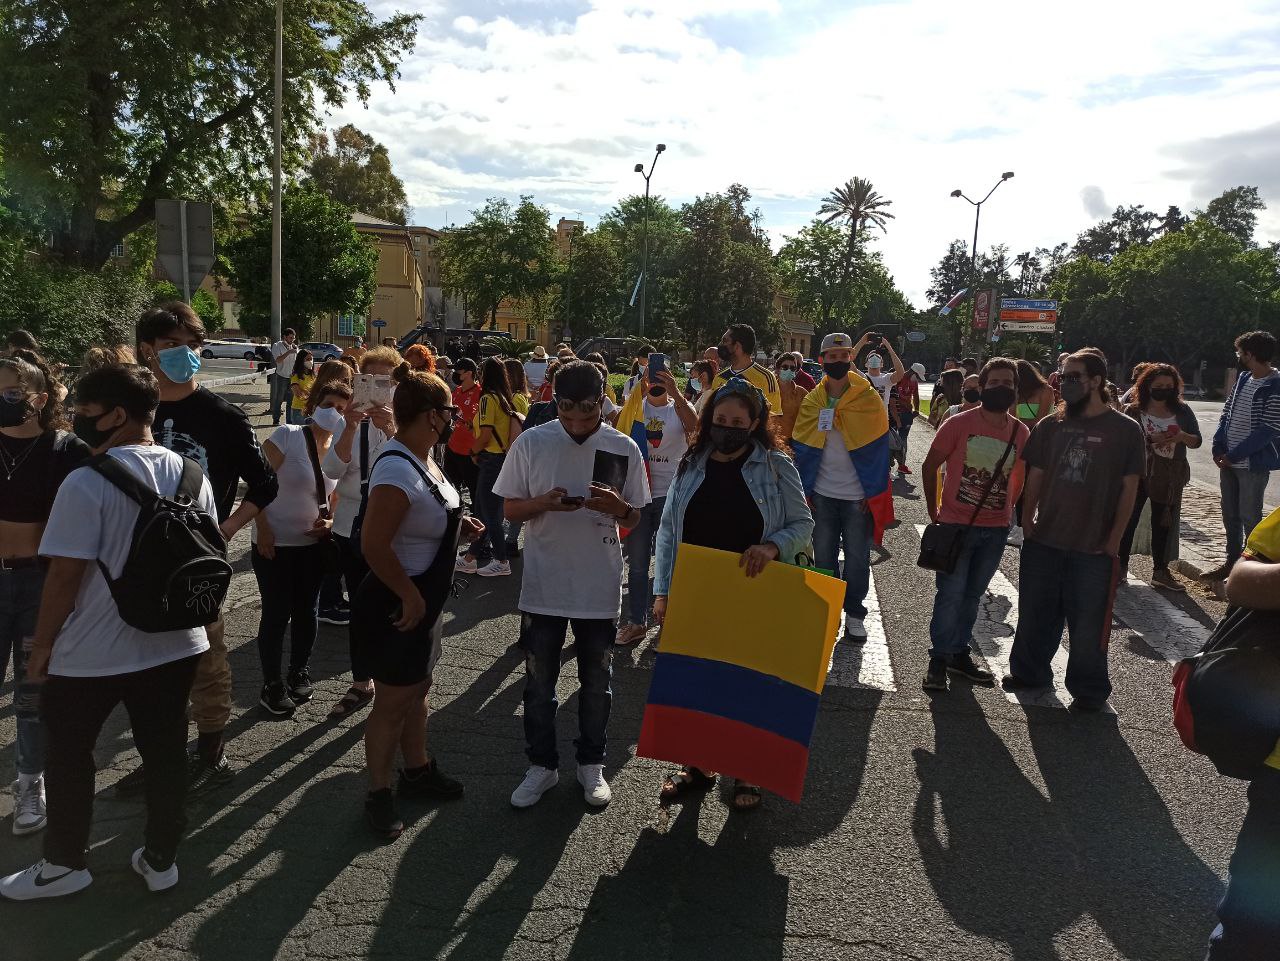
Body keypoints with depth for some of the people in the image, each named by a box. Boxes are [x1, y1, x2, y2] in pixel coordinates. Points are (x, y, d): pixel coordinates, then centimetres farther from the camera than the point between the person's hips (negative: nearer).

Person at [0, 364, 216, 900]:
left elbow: (65, 576, -18)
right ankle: (161, 860, 29)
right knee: (165, 753, 15)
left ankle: (64, 864, 33)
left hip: (91, 654, -5)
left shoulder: (87, 483, -19)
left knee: (68, 757, 17)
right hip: (174, 645, 5)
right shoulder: (191, 475, -1)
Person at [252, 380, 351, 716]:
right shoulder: (288, 436, -14)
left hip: (313, 543, 5)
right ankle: (272, 684, 18)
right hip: (275, 543, -5)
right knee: (277, 613, 2)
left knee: (306, 611, 14)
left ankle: (300, 672, 33)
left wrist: (331, 522, -5)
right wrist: (263, 528, -17)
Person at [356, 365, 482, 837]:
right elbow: (373, 545, -32)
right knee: (393, 701, 6)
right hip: (398, 604, -10)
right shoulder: (397, 470, -28)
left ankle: (417, 769, 41)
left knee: (418, 688, 23)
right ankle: (378, 794, 24)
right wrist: (411, 597, -23)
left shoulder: (421, 456, 2)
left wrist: (456, 524, 3)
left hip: (424, 599, 10)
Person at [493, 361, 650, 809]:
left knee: (596, 683, 14)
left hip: (600, 586, 0)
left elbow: (634, 519, 4)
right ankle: (542, 765, 30)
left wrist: (617, 506, -19)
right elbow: (510, 508, 0)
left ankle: (591, 764, 33)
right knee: (538, 683, 12)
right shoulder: (531, 443, -6)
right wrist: (545, 502, -21)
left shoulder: (624, 449, -4)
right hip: (543, 585, 0)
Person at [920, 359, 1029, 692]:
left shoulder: (1021, 432, 2)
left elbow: (1020, 475, 16)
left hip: (996, 529, 4)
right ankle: (939, 659, 10)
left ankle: (960, 653, 28)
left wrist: (1007, 508, 9)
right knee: (951, 593, -3)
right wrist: (934, 512, 0)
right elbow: (930, 466, -1)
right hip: (956, 524, -4)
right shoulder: (959, 424, -8)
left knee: (973, 594, 14)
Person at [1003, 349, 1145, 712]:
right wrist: (1028, 523, 2)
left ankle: (1089, 689, 23)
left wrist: (1113, 540, -7)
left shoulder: (1125, 430, -5)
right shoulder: (1051, 426, 4)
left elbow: (1129, 489, -4)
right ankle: (1029, 671, 33)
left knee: (1088, 622, 7)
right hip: (1043, 542, 3)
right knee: (1035, 614, 14)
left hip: (1093, 548, -3)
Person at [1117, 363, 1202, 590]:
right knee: (1128, 520, -2)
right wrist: (1149, 439, -22)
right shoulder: (1135, 411, -4)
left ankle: (1161, 571, 18)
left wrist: (1183, 437, -14)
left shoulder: (1182, 411, 5)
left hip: (1169, 478, 3)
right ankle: (1121, 566, 8)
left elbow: (1197, 441, 8)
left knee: (1163, 524, 10)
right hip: (1138, 475, -3)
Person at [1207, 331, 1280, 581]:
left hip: (1253, 464, -7)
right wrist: (1218, 448, 0)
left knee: (1249, 517, -1)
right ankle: (1232, 562, 28)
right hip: (1228, 461, 8)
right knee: (1230, 514, 15)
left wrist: (1234, 455, -17)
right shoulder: (1243, 378, 8)